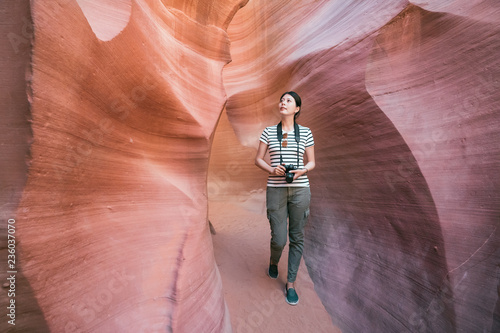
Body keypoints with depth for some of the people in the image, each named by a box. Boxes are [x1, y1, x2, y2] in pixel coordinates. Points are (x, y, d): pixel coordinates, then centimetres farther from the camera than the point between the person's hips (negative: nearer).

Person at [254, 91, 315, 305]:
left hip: (300, 189, 1)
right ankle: (274, 260, 39)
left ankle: (290, 283, 26)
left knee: (296, 238, 7)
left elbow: (312, 163, 7)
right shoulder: (269, 132, 3)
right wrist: (272, 170, -15)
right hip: (276, 190, 0)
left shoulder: (305, 133, 4)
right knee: (279, 240, 0)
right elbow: (258, 160, 5)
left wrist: (302, 171, -16)